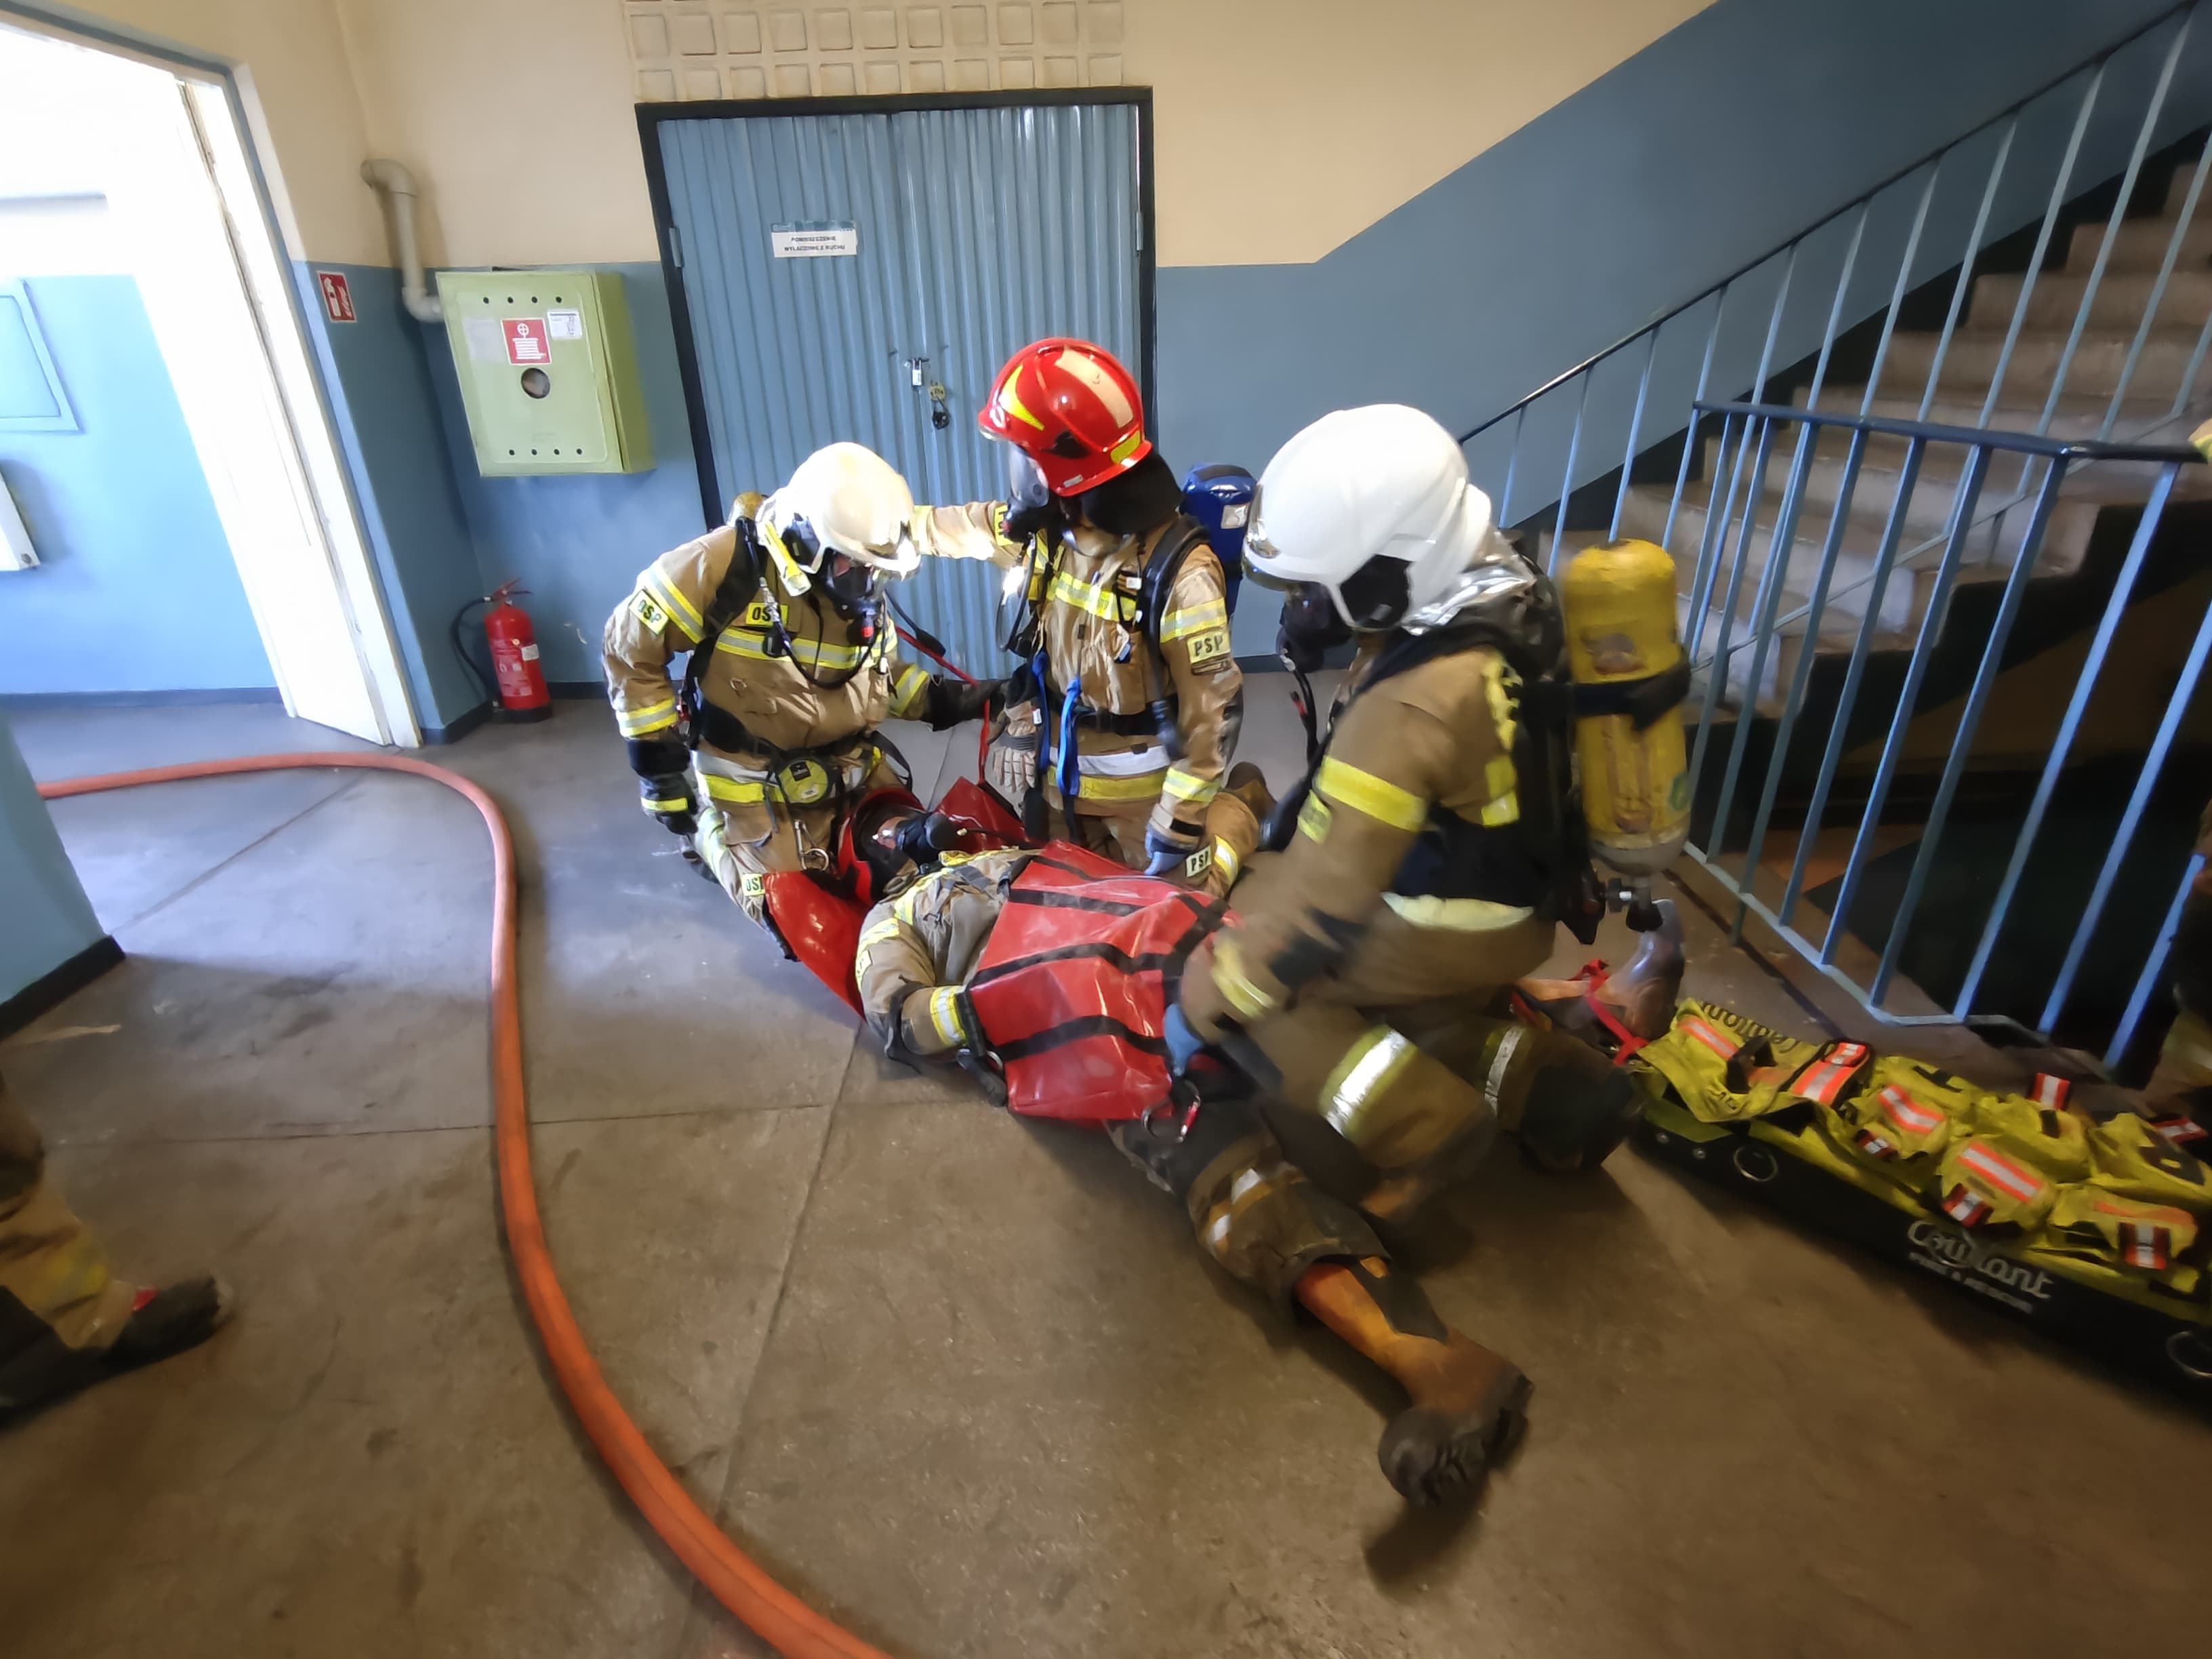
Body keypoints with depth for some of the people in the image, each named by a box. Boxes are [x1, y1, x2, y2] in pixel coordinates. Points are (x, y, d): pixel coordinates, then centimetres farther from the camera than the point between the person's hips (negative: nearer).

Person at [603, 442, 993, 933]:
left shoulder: (864, 592, 0)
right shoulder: (725, 562, -19)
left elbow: (883, 674, 13)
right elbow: (631, 643, -11)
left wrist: (945, 699, -5)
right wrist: (655, 752, -12)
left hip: (850, 766, 6)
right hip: (755, 778, -5)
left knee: (908, 853, 7)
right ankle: (709, 828, 23)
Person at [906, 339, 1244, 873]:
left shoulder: (1178, 571, -29)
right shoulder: (1045, 525, -8)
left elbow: (1213, 709, -26)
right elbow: (951, 527, 11)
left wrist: (1179, 825, -24)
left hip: (1137, 792, -6)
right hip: (1053, 774, 6)